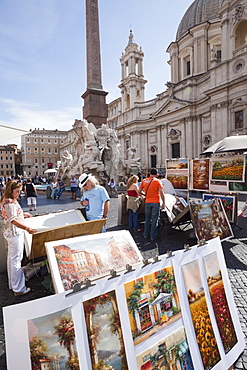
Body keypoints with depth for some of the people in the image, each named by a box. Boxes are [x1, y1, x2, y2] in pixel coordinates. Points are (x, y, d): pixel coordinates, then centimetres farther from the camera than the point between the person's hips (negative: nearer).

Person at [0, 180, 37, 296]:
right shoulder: (10, 202, -23)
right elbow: (13, 220, -29)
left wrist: (23, 215, 18)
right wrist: (27, 228, -37)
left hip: (10, 233, 11)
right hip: (15, 234, -11)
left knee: (11, 258, 20)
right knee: (16, 260, -1)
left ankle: (12, 284, 35)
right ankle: (19, 289, 10)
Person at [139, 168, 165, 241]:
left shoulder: (144, 180, 3)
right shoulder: (157, 181, -7)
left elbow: (139, 191, 6)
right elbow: (161, 193, -13)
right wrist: (163, 203, -7)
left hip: (147, 202, 3)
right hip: (156, 202, -3)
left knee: (147, 219, 16)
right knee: (154, 220, 5)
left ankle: (146, 235, 24)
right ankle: (153, 236, 12)